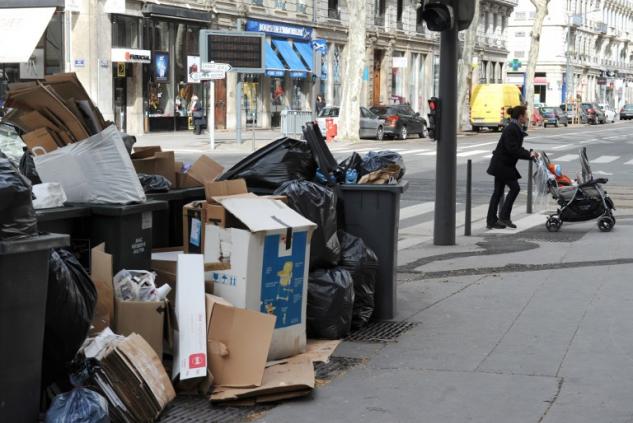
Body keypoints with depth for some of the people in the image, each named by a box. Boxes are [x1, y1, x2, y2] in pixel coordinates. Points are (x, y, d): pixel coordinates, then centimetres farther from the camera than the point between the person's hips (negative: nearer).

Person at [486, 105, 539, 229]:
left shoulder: (516, 129, 11)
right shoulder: (511, 129, -19)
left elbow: (517, 148, 16)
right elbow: (513, 150, -24)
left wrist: (530, 153, 3)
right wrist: (529, 155, -19)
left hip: (502, 164, 10)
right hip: (501, 164, -10)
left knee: (498, 192, 9)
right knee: (514, 188, -8)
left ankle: (491, 221, 12)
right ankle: (504, 217, -3)